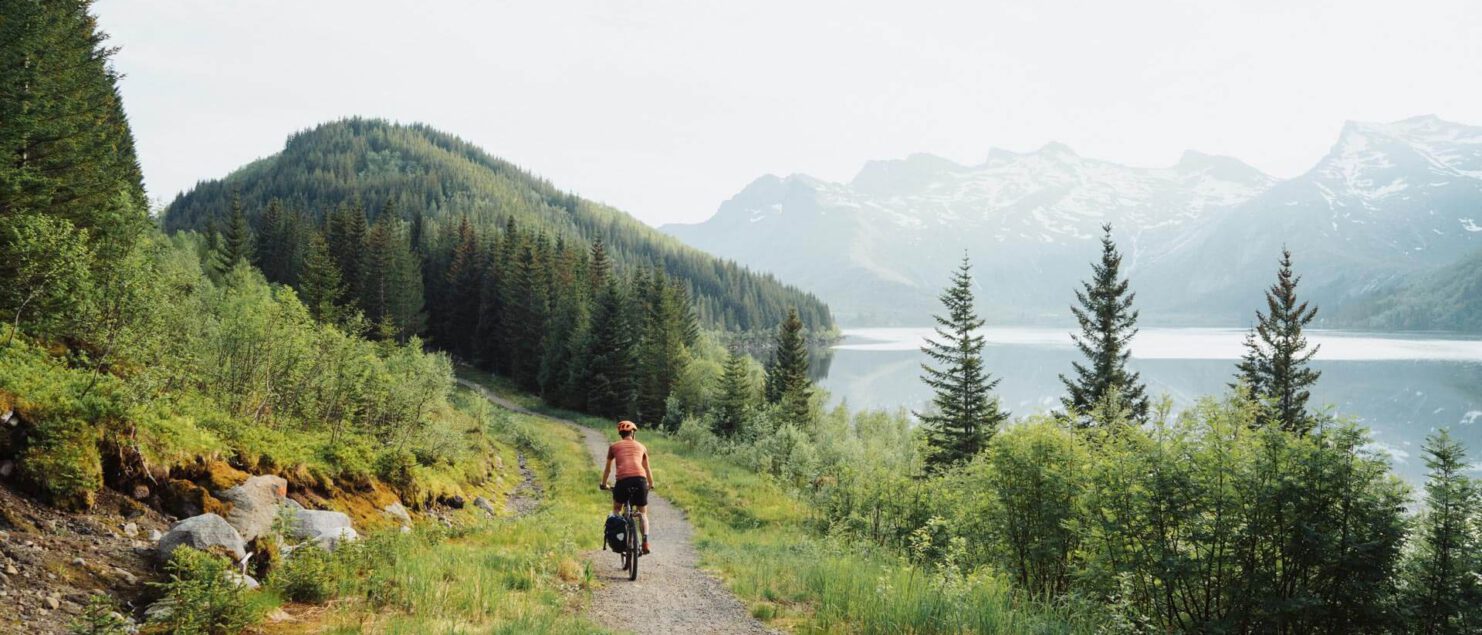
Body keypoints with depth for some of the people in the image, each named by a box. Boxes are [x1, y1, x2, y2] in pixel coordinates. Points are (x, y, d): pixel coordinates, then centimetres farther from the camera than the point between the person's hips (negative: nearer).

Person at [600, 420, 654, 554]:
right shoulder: (641, 446, 25)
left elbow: (607, 469, 32)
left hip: (623, 480, -1)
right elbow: (647, 469, 36)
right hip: (640, 479, 1)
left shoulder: (614, 446, 21)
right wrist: (651, 484, 52)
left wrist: (604, 484, 49)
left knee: (616, 509, 25)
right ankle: (645, 541, -1)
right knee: (643, 513, 18)